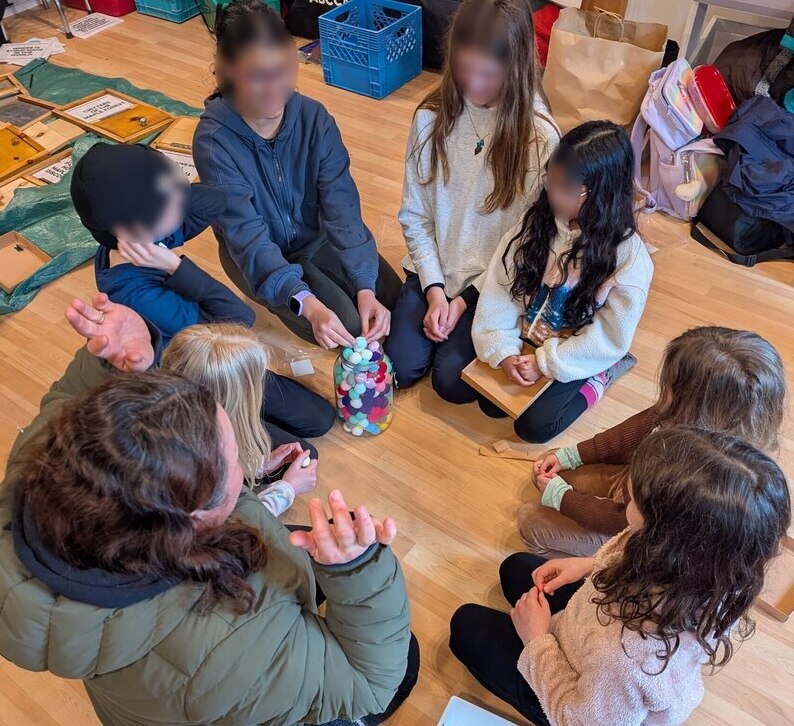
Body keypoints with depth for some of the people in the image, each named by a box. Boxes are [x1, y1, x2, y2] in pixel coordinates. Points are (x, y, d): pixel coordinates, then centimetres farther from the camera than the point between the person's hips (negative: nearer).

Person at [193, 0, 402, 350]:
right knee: (346, 322, -19)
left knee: (390, 301, -12)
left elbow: (342, 206, -22)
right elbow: (247, 236, -32)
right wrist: (307, 304, -44)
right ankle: (281, 302, 10)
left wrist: (365, 288, -34)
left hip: (315, 237, 3)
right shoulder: (213, 140, -26)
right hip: (255, 253, -3)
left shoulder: (314, 118, -17)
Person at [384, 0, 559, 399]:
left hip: (495, 281, -2)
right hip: (433, 269, 3)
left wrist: (467, 299, -13)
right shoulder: (432, 116, -8)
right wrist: (434, 289, -11)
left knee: (452, 380, -14)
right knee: (399, 368, -10)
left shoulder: (540, 135, -16)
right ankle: (438, 306, 19)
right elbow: (415, 215, -2)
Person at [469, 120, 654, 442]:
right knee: (490, 403, -5)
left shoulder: (628, 254, -23)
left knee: (534, 425, -12)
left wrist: (546, 362, -20)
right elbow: (499, 287, -9)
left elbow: (610, 336, -18)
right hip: (525, 339, 4)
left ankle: (598, 377, 11)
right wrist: (503, 350, -18)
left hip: (576, 358, -3)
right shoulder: (536, 221, -13)